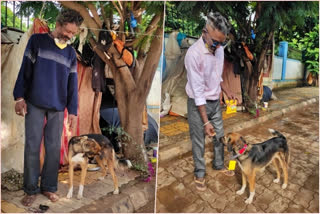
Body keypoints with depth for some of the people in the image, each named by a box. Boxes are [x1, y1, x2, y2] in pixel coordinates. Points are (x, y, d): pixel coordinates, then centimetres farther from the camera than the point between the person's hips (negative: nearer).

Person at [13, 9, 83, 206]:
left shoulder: (71, 52, 10)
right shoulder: (37, 41, 3)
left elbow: (72, 83, 9)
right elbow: (25, 70, 1)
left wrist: (73, 111, 4)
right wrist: (20, 97, -7)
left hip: (58, 108, 2)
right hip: (34, 104, -2)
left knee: (54, 148, 3)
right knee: (32, 147, -1)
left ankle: (49, 187, 16)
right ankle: (31, 189, 11)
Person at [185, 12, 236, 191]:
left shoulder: (219, 48, -6)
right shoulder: (194, 54, -28)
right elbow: (198, 91, -27)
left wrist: (226, 90, 7)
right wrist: (205, 121, -26)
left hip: (215, 101, 7)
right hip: (198, 104, -6)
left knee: (219, 135, 19)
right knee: (199, 141, 9)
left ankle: (219, 164, 42)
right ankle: (200, 173, 28)